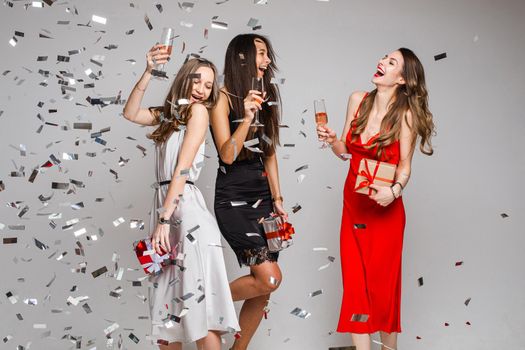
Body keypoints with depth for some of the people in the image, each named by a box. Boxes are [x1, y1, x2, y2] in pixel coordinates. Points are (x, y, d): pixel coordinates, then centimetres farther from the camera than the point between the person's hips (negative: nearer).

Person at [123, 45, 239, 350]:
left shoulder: (199, 110, -3)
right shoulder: (170, 113, 19)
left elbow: (183, 169, -10)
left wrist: (164, 219, -16)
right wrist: (148, 73, 1)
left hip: (187, 211, -8)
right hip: (166, 206, 8)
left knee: (197, 303, -8)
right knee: (167, 305, 10)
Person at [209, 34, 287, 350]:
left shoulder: (266, 97, 12)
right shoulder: (224, 98, -7)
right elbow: (227, 155, -14)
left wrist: (277, 199, 12)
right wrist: (247, 118, -25)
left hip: (262, 196, 7)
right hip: (233, 199, -7)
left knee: (262, 288, 4)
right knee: (269, 277, -16)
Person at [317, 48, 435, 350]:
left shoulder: (406, 114, -12)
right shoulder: (358, 100, 2)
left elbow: (405, 165, -9)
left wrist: (395, 189, -28)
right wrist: (332, 140, -11)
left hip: (385, 208, -4)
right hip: (353, 202, 5)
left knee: (383, 283, 2)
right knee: (355, 283, 5)